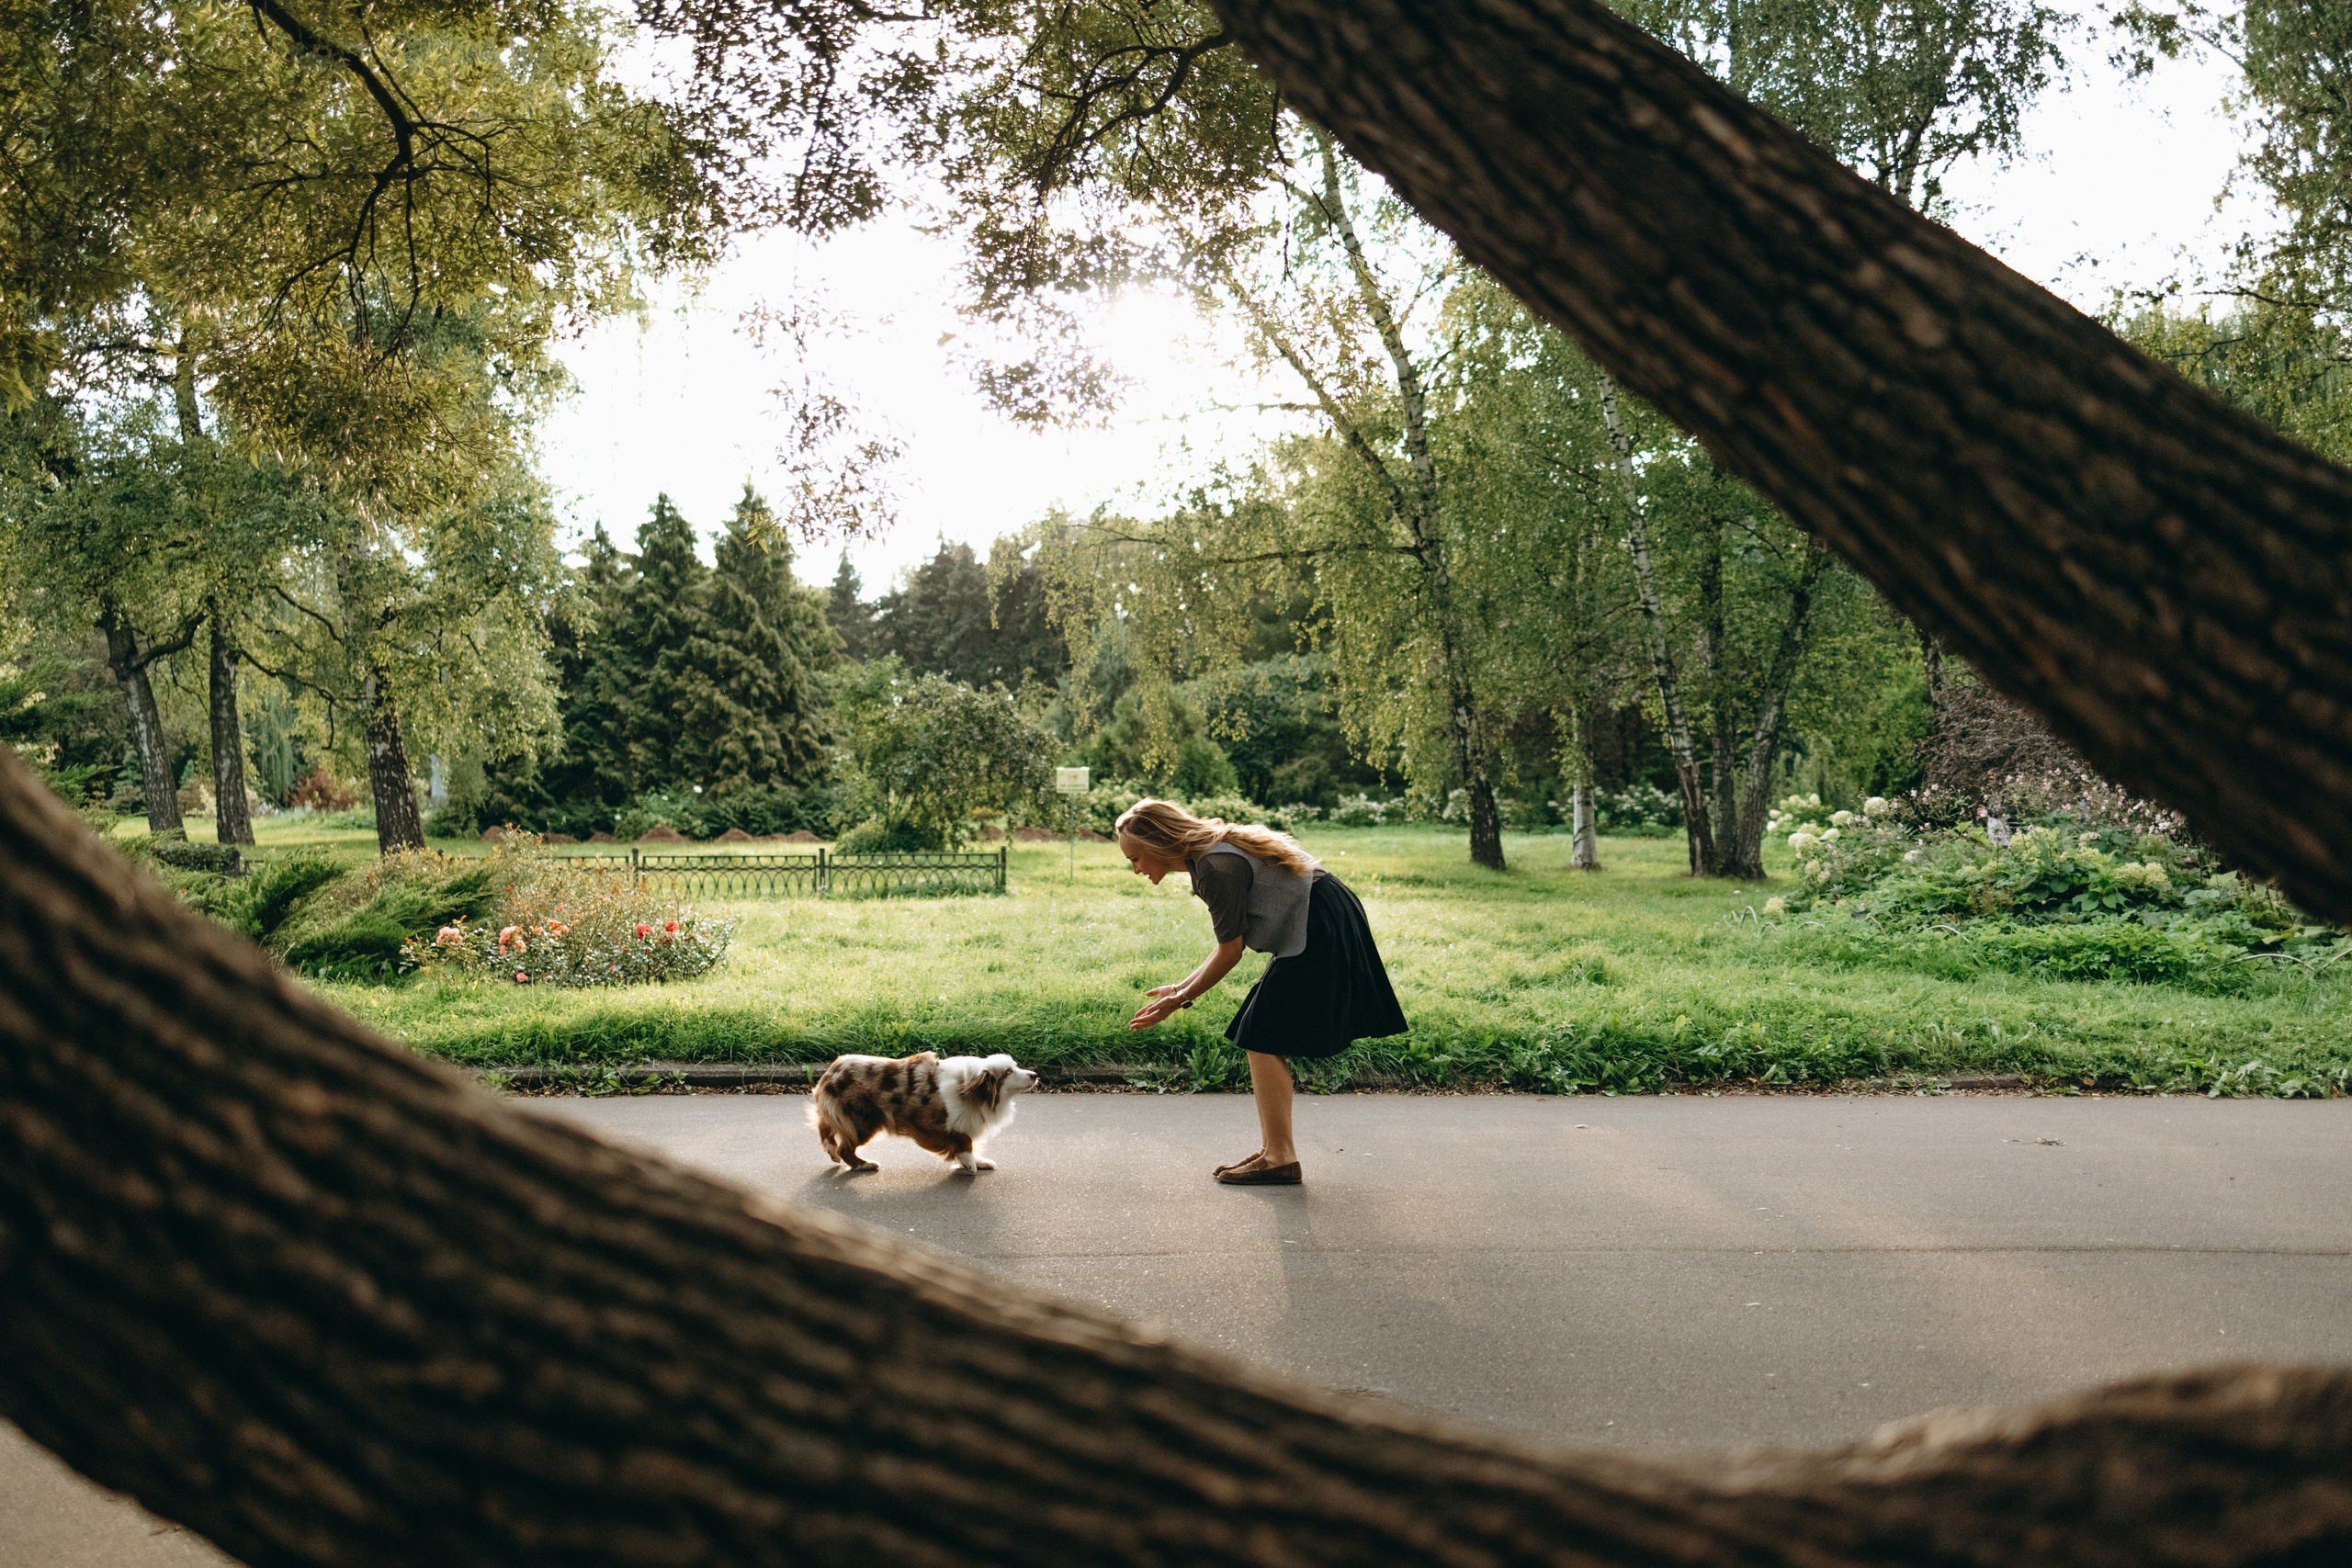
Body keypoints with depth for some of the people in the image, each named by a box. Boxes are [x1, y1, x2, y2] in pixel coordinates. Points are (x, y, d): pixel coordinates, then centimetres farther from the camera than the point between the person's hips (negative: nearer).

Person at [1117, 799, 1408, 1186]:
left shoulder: (1217, 866, -20)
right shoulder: (1207, 856, 10)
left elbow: (1231, 952, -13)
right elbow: (1231, 945, 13)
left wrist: (1181, 1000, -4)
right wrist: (1180, 987, 13)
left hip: (1322, 932, -10)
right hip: (1320, 930, 10)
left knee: (1263, 1038, -8)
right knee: (1264, 1039, 9)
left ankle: (1280, 1158, -4)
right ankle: (1274, 1152, 13)